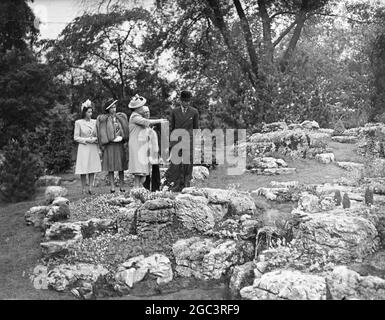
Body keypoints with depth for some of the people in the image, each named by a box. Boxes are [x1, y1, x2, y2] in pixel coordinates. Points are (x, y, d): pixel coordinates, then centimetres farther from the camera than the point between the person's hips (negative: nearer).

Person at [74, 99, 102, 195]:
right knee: (83, 169, -3)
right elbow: (76, 137, -1)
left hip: (93, 148, 4)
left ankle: (90, 188, 7)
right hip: (83, 148, -4)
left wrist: (95, 139, -8)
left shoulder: (94, 122, 9)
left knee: (93, 168, 1)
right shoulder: (78, 122, -2)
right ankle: (83, 189, 5)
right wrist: (86, 140, -13)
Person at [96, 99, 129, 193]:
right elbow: (102, 133, -3)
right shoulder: (103, 119, 2)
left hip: (119, 145, 3)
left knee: (121, 167, 4)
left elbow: (125, 129, 8)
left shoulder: (121, 117, 11)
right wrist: (112, 139, -11)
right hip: (109, 146, -2)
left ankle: (122, 187, 9)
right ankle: (112, 187, 0)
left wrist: (121, 137, -7)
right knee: (110, 167, -3)